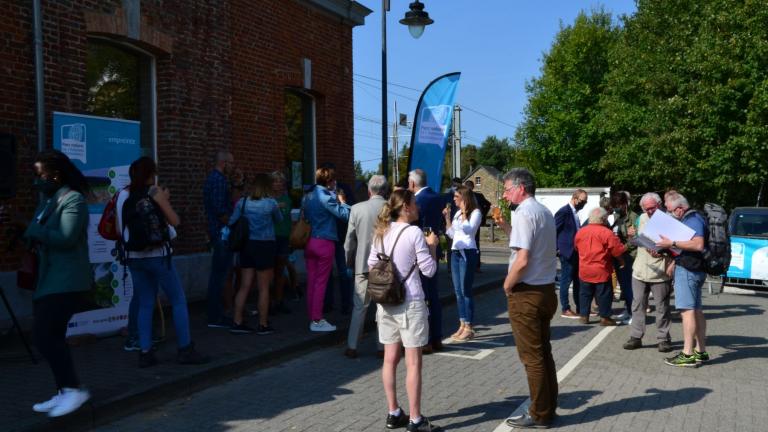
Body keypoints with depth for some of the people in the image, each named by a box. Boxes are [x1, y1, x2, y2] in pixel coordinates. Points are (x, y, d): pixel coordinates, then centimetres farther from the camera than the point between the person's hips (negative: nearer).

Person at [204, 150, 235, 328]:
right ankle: (215, 318, -2)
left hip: (216, 232, 11)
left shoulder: (212, 178, 17)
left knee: (217, 275, 14)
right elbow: (220, 210, -23)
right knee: (219, 275, -6)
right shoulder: (219, 180, -15)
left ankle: (215, 314, 22)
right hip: (222, 233, -11)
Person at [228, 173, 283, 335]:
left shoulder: (242, 202, 1)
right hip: (265, 246, -4)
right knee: (263, 288, 4)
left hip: (247, 245, 4)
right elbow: (279, 220, 10)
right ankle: (263, 325, 11)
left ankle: (237, 323, 11)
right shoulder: (271, 203, -7)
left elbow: (232, 222, -2)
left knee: (244, 286, 10)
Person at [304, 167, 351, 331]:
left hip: (309, 242, 7)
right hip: (324, 242, -7)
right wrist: (341, 201, 2)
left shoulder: (308, 196, 11)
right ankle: (317, 321, 1)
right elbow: (345, 214, -17)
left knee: (311, 281, 10)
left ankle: (312, 317, 16)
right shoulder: (326, 196, -13)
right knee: (320, 282, -2)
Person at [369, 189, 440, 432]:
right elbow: (429, 270, -9)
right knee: (413, 362, 1)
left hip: (385, 301, 7)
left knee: (390, 359, 12)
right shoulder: (414, 233, -12)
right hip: (410, 302, -6)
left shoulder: (381, 232, 6)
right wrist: (432, 246, 4)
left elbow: (371, 265, 11)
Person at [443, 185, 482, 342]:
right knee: (458, 291, 8)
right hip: (455, 252, 8)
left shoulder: (475, 212, -5)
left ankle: (469, 327, -1)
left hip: (468, 253, -8)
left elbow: (469, 230, -19)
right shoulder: (457, 213, 16)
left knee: (466, 290, -7)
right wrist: (447, 218, 10)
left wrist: (464, 212, -16)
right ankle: (462, 325, 14)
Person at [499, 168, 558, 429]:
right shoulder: (544, 212, 11)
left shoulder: (525, 213, -17)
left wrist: (507, 284, -10)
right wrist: (504, 226, 14)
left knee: (532, 357, 1)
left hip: (526, 293, -9)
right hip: (546, 290, 9)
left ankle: (539, 415, 10)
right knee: (543, 352, 16)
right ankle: (548, 407, 26)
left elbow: (522, 260, -24)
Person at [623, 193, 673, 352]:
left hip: (660, 272, -5)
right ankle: (636, 337, 16)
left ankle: (663, 339, 14)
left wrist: (661, 252, -27)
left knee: (662, 308, 5)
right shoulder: (642, 218, 9)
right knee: (638, 305, 8)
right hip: (640, 271, 5)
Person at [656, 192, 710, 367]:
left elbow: (698, 245, -27)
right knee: (696, 310, 13)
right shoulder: (689, 219, 19)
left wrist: (672, 243, -24)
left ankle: (687, 355, -12)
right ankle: (701, 352, 20)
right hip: (692, 269, 11)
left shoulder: (693, 219, -13)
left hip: (688, 270, -11)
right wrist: (674, 262, 19)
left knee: (687, 310, -11)